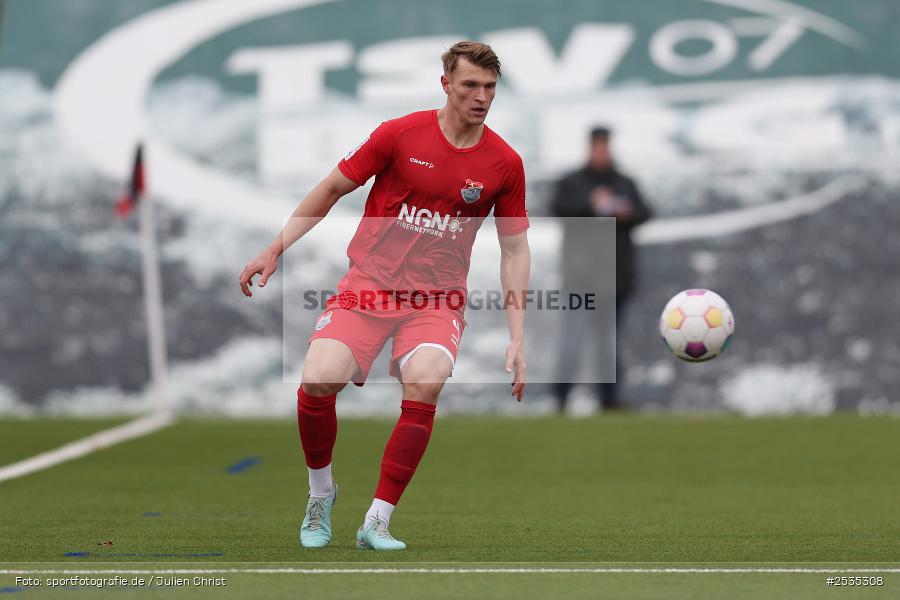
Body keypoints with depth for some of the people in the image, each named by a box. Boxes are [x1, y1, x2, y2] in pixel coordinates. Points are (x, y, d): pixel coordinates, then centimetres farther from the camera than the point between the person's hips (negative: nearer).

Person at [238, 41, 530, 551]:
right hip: (368, 285, 0)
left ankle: (377, 523, -16)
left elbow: (515, 249, 7)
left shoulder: (505, 163, 1)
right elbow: (332, 189, 9)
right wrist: (276, 249, 6)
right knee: (318, 381, -22)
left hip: (438, 298, 0)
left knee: (425, 382, -30)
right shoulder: (400, 135, -3)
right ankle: (321, 494, 8)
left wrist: (517, 338, 1)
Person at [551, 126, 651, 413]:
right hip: (582, 272, -4)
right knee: (574, 329, -15)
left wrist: (628, 213, -15)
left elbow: (644, 213, 7)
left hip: (617, 271, 4)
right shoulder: (571, 183, 6)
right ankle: (561, 394, -18)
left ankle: (608, 397, 10)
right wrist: (590, 203, -26)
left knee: (608, 332, 7)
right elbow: (559, 206, -11)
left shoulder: (625, 184, 16)